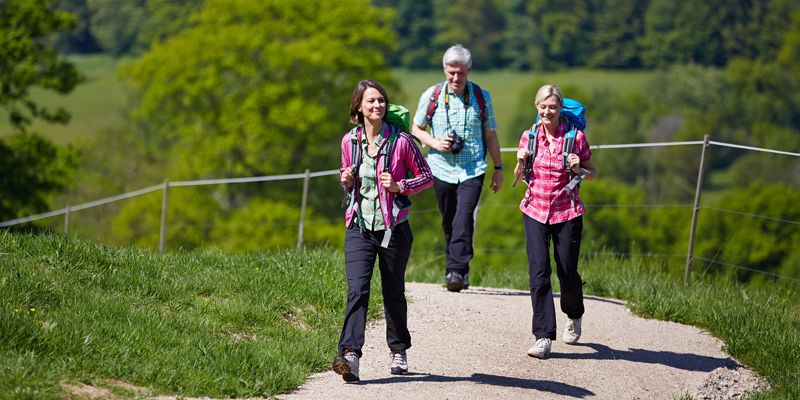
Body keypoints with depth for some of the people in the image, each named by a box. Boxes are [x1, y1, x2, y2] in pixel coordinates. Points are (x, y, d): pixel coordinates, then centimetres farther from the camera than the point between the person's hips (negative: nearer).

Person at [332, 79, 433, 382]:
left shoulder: (400, 141, -6)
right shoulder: (349, 141, 4)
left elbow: (427, 176, 2)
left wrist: (399, 186, -14)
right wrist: (346, 180, -4)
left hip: (394, 229, -1)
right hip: (359, 229, 1)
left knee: (393, 293, 11)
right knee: (357, 289, -15)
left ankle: (398, 351, 32)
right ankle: (350, 356, -28)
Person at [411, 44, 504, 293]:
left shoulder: (481, 97, 3)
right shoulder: (431, 96, 2)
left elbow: (490, 135, 10)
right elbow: (416, 129, 11)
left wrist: (498, 168, 11)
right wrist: (435, 143, -8)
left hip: (472, 170, -2)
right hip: (442, 169, 2)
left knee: (463, 221, -17)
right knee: (449, 223, 8)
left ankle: (456, 271, -22)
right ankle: (458, 271, 21)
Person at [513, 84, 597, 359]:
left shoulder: (575, 137, -5)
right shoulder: (530, 136, 2)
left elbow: (592, 174, 5)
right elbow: (519, 176, 12)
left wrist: (579, 169, -16)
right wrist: (520, 163, -9)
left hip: (566, 212, -1)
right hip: (535, 210, 1)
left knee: (567, 272, 5)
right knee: (538, 272, -10)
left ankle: (574, 316, 37)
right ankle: (543, 337, -10)